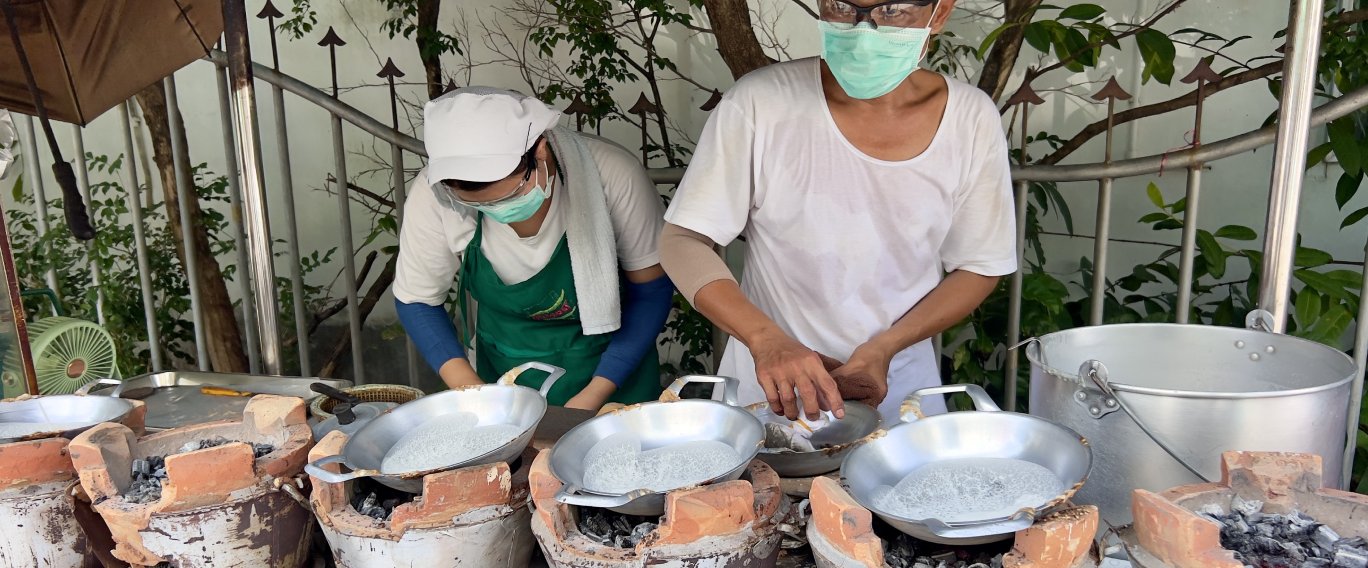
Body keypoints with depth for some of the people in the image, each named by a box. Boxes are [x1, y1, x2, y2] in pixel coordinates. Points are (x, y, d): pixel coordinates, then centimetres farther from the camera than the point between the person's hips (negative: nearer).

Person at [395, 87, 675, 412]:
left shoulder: (612, 177, -29)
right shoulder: (433, 195, -24)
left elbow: (653, 288, -16)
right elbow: (416, 300, -8)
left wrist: (596, 394, -20)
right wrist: (468, 387, -19)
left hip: (611, 364, -1)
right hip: (505, 374, 2)